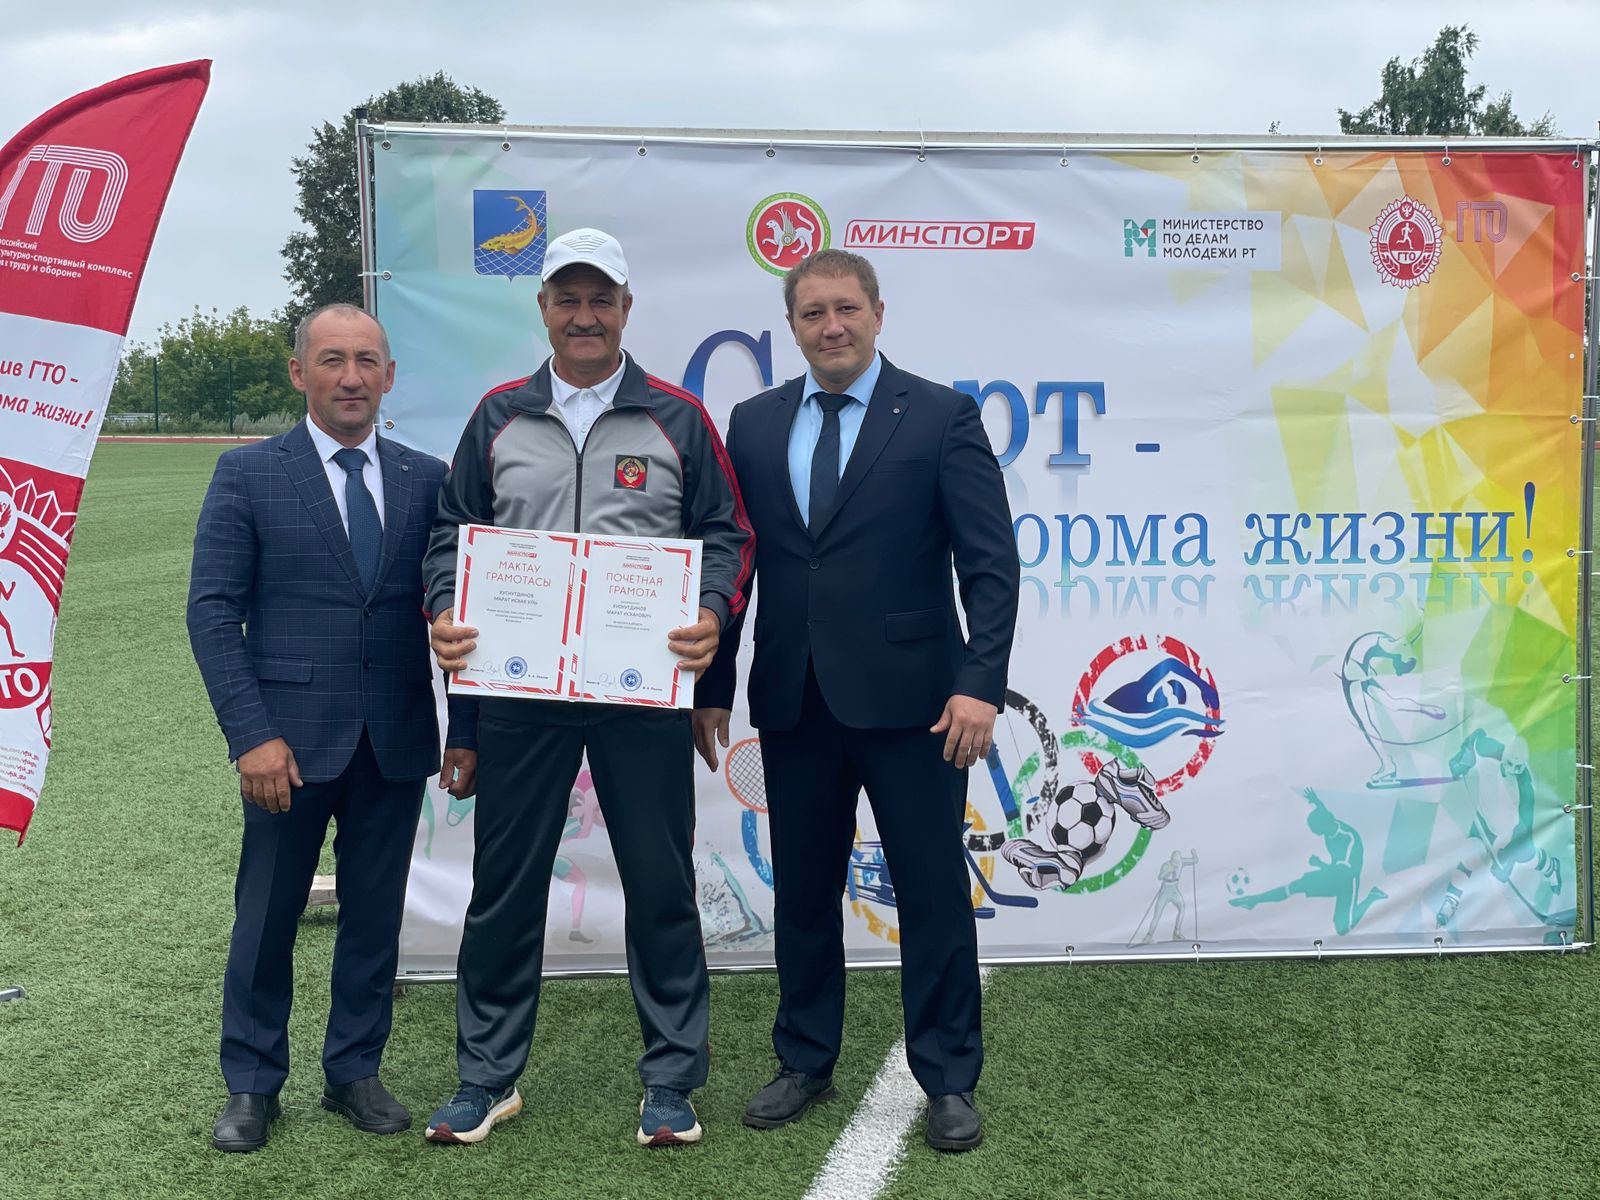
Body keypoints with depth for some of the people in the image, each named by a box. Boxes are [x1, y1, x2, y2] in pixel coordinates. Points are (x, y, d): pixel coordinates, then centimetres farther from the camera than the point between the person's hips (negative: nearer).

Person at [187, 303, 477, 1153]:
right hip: (291, 740, -2)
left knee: (375, 915, 11)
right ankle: (251, 1085, 25)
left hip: (397, 742, 3)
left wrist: (465, 730, 0)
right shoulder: (247, 475, -1)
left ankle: (354, 1073, 28)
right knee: (266, 918, 8)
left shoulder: (425, 479, 6)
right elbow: (213, 611, -5)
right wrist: (251, 734, -13)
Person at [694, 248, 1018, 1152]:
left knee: (934, 892, 4)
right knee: (802, 891, 13)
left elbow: (991, 563, -7)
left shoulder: (942, 417, -2)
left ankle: (949, 1080, 18)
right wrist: (714, 687, 8)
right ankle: (806, 1064, 30)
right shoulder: (754, 424, 9)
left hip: (909, 700, -3)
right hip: (794, 702, 4)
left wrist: (980, 683, -17)